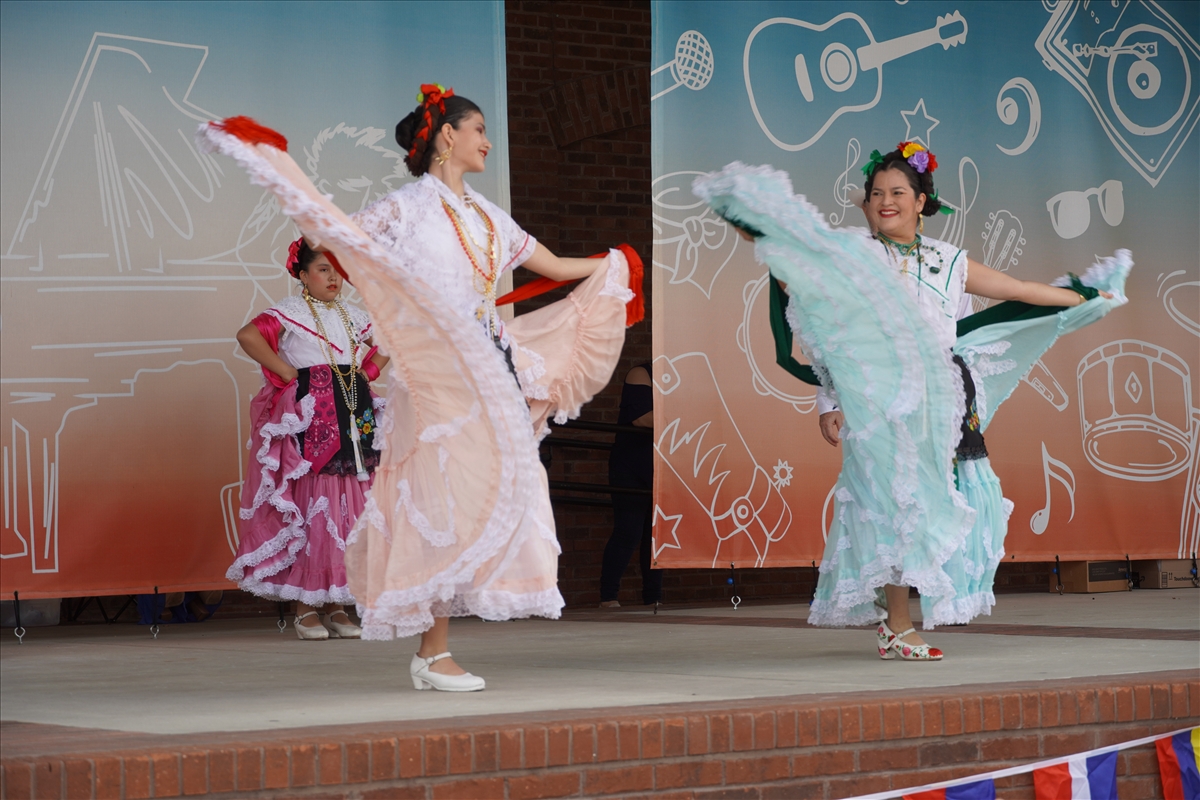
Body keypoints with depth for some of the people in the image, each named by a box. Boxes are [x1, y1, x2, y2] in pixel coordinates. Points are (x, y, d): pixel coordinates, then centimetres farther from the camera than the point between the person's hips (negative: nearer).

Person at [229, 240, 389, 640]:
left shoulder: (353, 316, 17)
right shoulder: (291, 312, -2)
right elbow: (248, 336, -17)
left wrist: (368, 372, 14)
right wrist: (287, 373, -14)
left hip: (353, 416, 6)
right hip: (308, 416, -6)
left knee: (349, 507, 3)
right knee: (309, 506, -8)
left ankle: (336, 605, 9)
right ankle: (305, 608, -3)